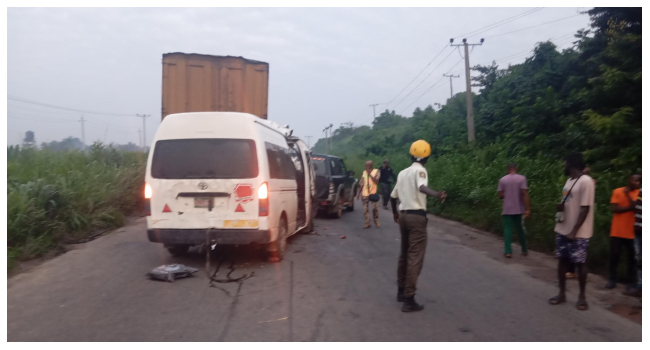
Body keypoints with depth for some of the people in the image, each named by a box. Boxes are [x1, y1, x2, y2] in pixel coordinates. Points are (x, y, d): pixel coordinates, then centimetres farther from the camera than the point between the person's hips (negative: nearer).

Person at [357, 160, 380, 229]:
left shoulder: (376, 171, 0)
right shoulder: (364, 172, 10)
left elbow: (376, 181, -13)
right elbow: (362, 184, 14)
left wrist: (370, 174, -15)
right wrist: (359, 193, 13)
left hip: (373, 193, -3)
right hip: (365, 193, 3)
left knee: (374, 208, -3)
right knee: (365, 209, -1)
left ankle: (376, 222, 14)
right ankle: (367, 223, 4)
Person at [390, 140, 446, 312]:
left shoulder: (402, 172, 13)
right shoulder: (420, 170, -8)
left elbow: (393, 196, 20)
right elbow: (422, 187, -30)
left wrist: (395, 213, 37)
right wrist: (437, 194, -48)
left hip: (403, 215, 8)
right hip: (417, 217, -8)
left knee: (404, 254, 19)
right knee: (415, 258, -6)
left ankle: (401, 291, 31)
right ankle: (409, 299, -6)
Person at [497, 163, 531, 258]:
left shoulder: (502, 180, -1)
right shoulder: (521, 178, -5)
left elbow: (500, 195, -1)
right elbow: (524, 194, -12)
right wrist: (528, 209, -11)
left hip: (507, 210, 0)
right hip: (518, 209, 1)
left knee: (507, 230, 2)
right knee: (520, 229, 14)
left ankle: (508, 252, -5)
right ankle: (524, 250, 25)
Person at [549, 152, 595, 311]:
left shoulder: (586, 181, -16)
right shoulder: (569, 181, 11)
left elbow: (584, 209, -19)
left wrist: (574, 231, -19)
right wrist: (560, 206, -3)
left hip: (578, 233, -8)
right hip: (562, 230, 8)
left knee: (580, 263, 3)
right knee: (562, 261, 11)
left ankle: (582, 296, 17)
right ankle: (562, 293, 21)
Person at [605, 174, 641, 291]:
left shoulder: (639, 193, 2)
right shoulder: (617, 191, 1)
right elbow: (614, 209, -8)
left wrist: (627, 194, -16)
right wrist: (630, 207, -12)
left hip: (632, 232, 0)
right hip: (617, 231, 0)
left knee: (632, 258, 4)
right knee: (613, 256, 5)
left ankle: (631, 283, 12)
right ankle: (612, 280, 15)